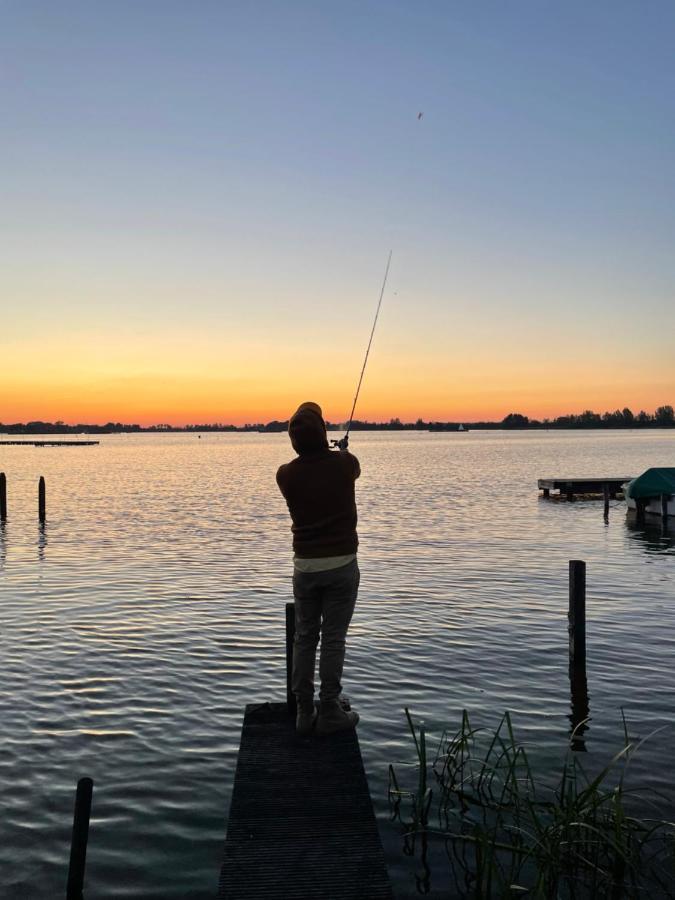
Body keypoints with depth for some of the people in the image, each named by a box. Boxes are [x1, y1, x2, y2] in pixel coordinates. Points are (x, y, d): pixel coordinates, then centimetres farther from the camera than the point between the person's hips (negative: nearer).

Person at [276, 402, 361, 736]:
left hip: (305, 565, 2)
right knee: (333, 640, 4)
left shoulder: (286, 474, -6)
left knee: (304, 638, 11)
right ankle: (329, 713, 10)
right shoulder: (344, 463, -9)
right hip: (341, 563, -2)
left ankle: (304, 713, 17)